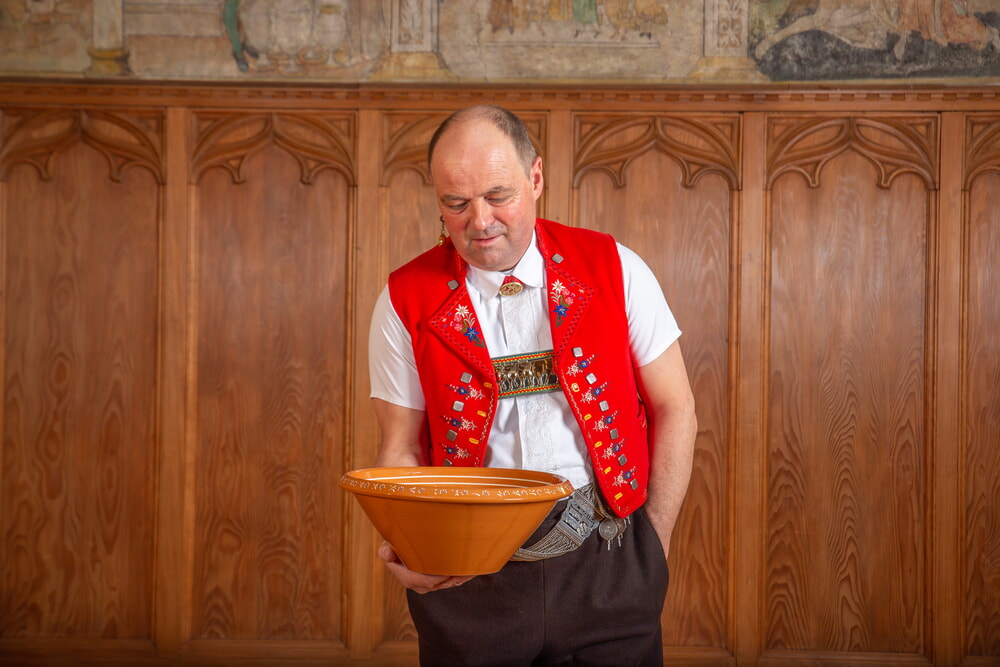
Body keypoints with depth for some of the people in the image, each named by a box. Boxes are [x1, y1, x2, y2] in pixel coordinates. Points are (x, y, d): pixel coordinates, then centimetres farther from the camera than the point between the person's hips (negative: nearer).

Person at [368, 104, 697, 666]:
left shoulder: (614, 269, -2)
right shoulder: (406, 301, -2)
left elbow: (675, 411, 3)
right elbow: (401, 449, 3)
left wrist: (652, 552, 1)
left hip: (607, 565, 0)